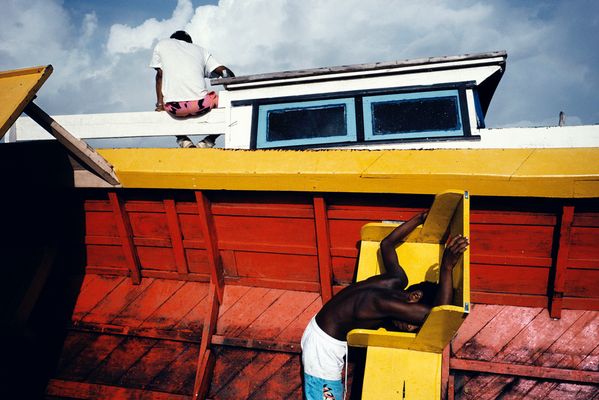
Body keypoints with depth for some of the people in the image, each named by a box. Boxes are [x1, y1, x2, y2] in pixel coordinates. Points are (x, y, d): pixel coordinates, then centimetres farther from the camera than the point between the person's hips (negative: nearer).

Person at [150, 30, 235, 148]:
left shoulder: (162, 44, 23)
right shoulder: (200, 50, 23)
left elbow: (160, 74, 14)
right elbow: (225, 72, 12)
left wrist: (160, 104, 14)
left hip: (174, 107, 1)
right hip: (201, 104, -1)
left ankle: (184, 141, 13)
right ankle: (207, 142, 11)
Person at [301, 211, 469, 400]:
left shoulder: (397, 280, -10)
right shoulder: (385, 302, -34)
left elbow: (387, 243, 10)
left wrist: (422, 217, 16)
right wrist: (446, 268, -44)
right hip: (322, 348, -9)